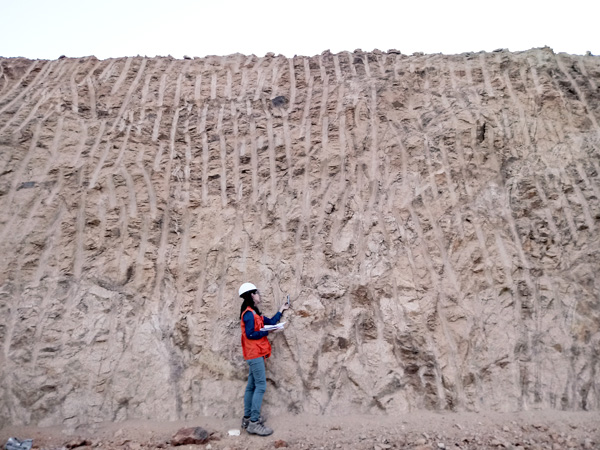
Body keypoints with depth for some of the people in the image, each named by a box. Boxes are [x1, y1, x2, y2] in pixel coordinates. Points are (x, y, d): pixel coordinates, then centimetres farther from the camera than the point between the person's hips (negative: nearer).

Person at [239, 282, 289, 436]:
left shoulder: (253, 313, 15)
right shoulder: (249, 314, -16)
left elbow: (270, 322, 13)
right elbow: (250, 335, -22)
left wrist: (281, 310, 18)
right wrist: (268, 332, -18)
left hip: (254, 354, 10)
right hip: (255, 354, -10)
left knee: (252, 386, 13)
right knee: (260, 386, -10)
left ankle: (247, 418, 20)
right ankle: (254, 423, -7)